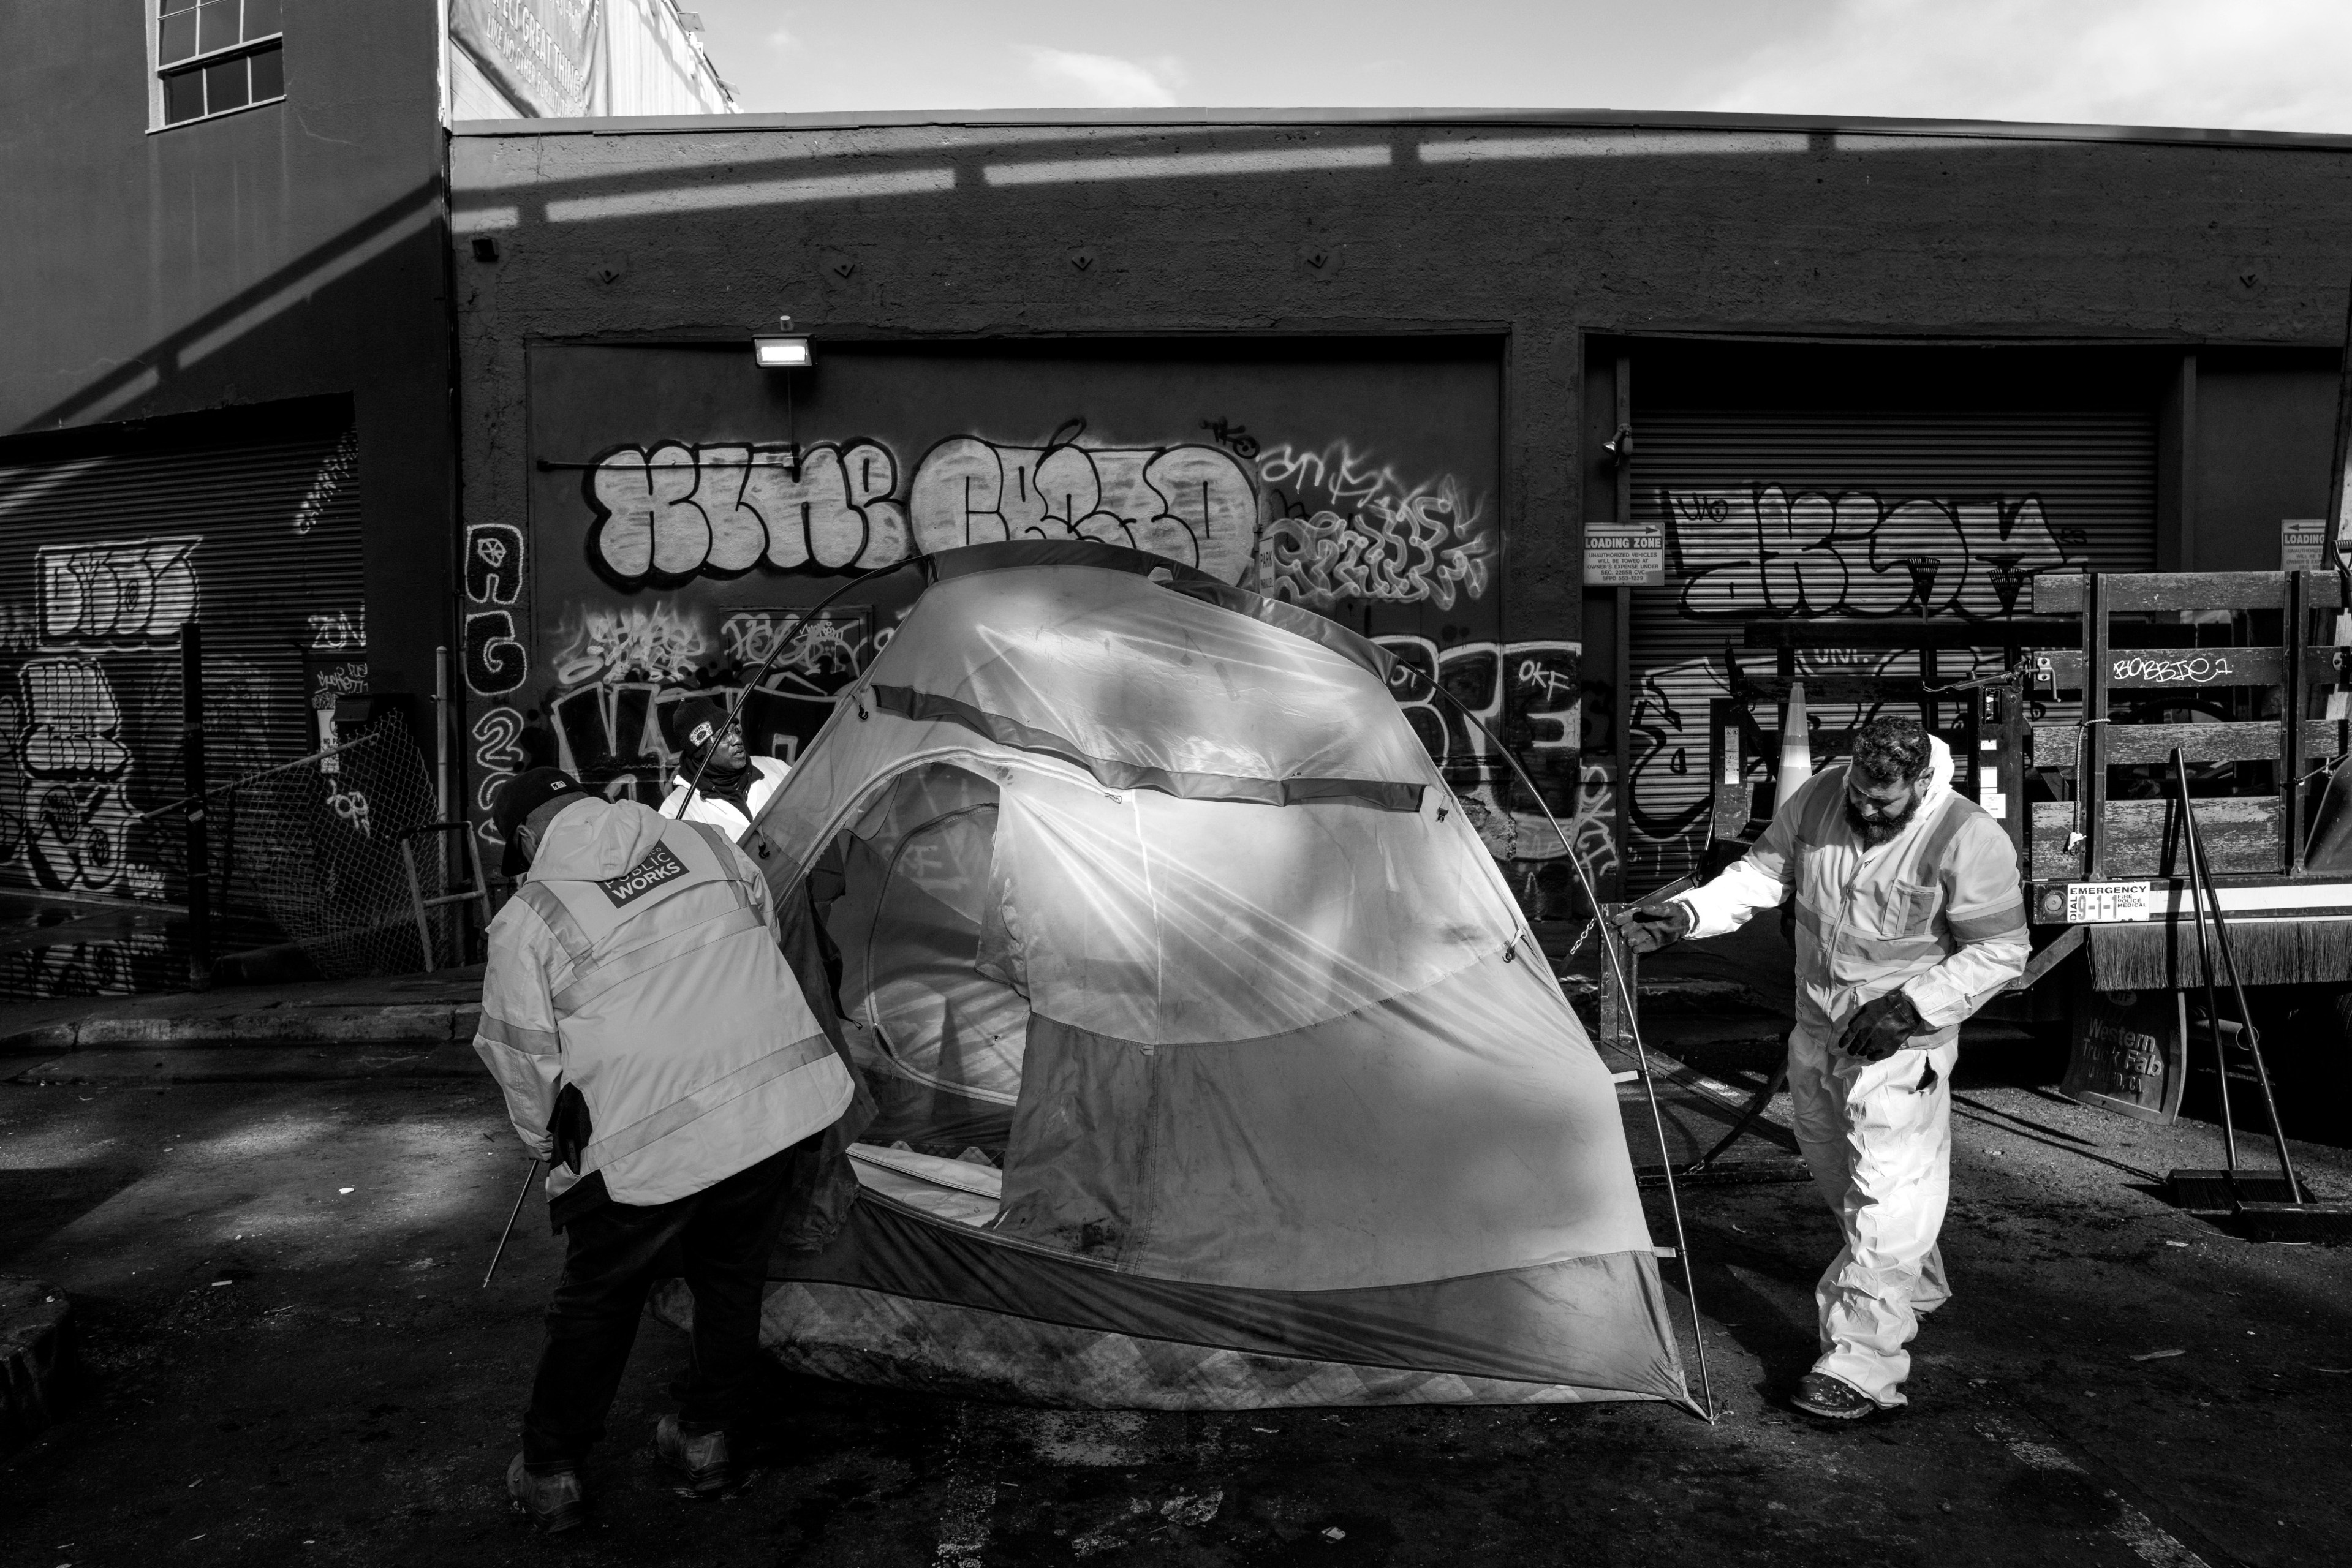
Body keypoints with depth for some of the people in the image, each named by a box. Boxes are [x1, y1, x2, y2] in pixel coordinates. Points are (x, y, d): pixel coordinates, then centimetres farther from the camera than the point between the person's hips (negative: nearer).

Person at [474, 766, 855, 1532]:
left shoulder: (526, 921, -4)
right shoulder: (710, 846, 8)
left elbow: (526, 1066, 2)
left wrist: (555, 1152, 20)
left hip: (648, 1149, -4)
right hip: (789, 1106, 4)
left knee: (596, 1304, 19)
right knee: (733, 1279, 24)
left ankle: (549, 1475, 35)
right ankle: (705, 1441, 39)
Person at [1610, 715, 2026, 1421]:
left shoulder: (1967, 840, -20)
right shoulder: (1818, 798, -6)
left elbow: (2000, 951, -13)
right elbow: (1760, 874, 2)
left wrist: (1913, 1005, -22)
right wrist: (1684, 915, -12)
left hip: (1896, 1045, -6)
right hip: (1816, 1032, 7)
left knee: (1886, 1199, -7)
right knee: (1838, 1176, 22)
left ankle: (1863, 1367, 1)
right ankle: (1916, 1287, 48)